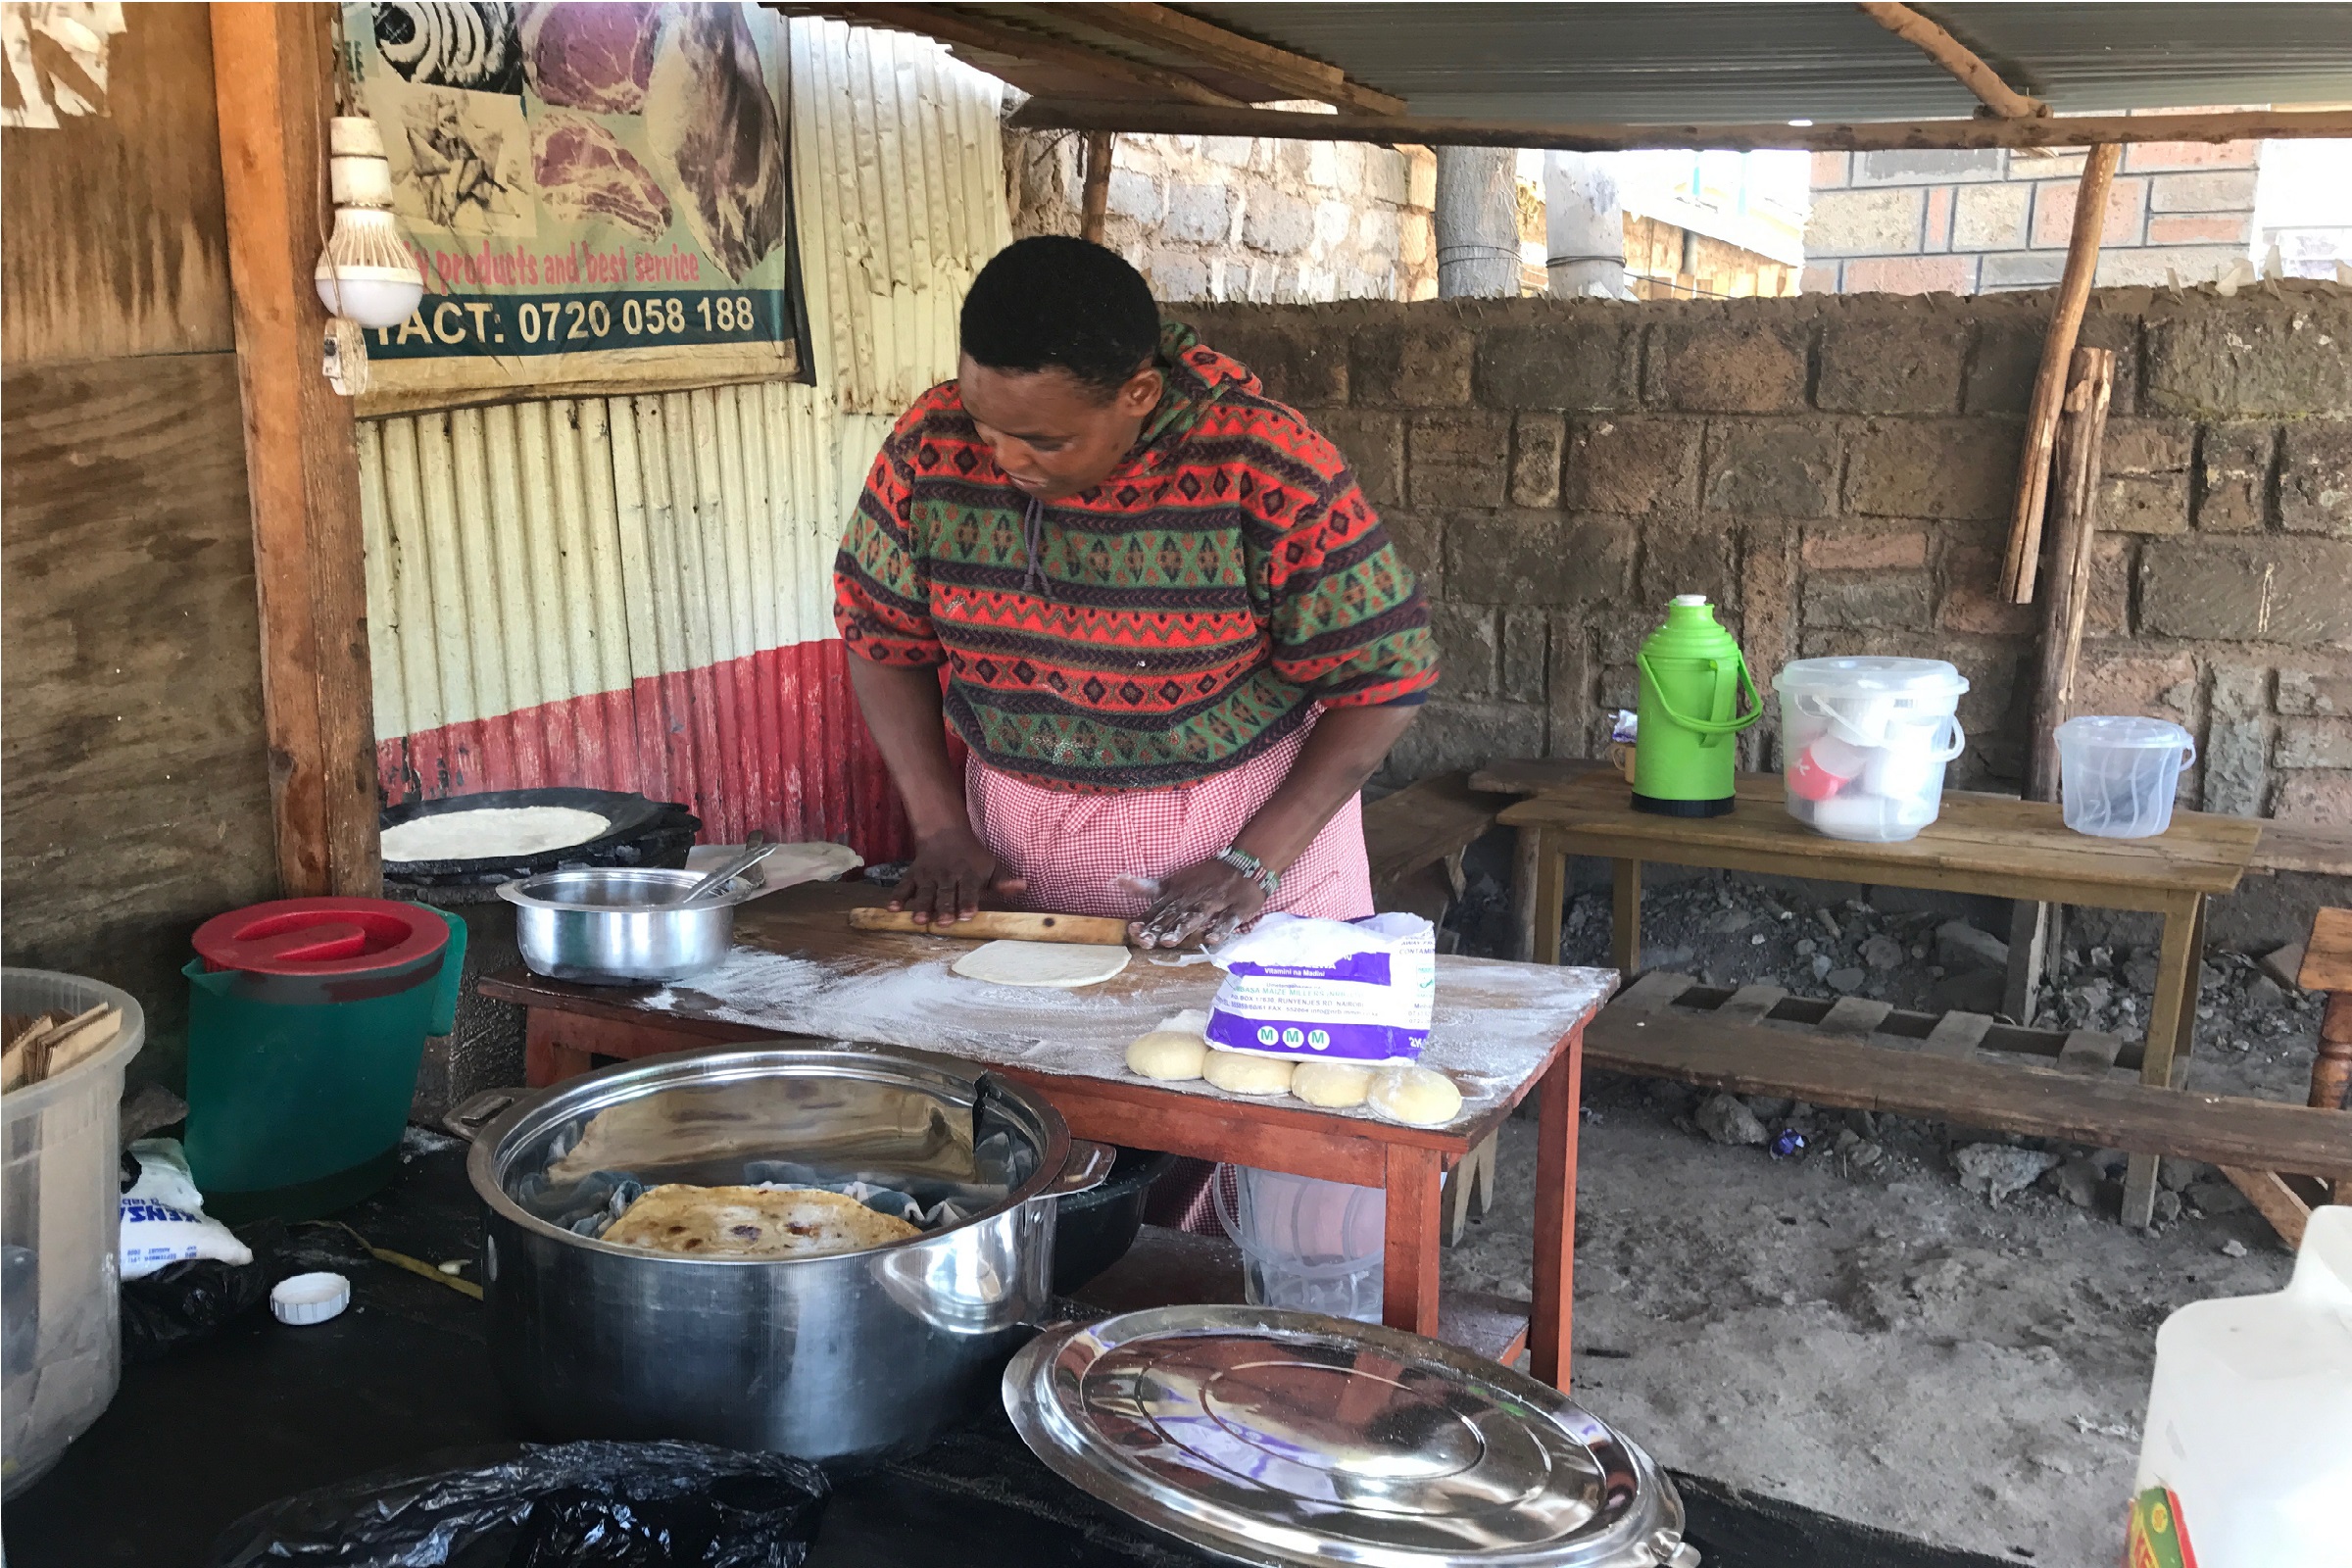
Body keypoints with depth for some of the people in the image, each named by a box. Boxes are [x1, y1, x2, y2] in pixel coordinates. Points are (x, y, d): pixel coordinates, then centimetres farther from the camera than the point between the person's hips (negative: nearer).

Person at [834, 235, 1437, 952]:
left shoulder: (1270, 474, -22)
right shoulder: (931, 448, -12)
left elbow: (1383, 676, -15)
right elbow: (882, 636, 1)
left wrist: (1254, 864, -19)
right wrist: (942, 831, -7)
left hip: (1249, 820, -2)